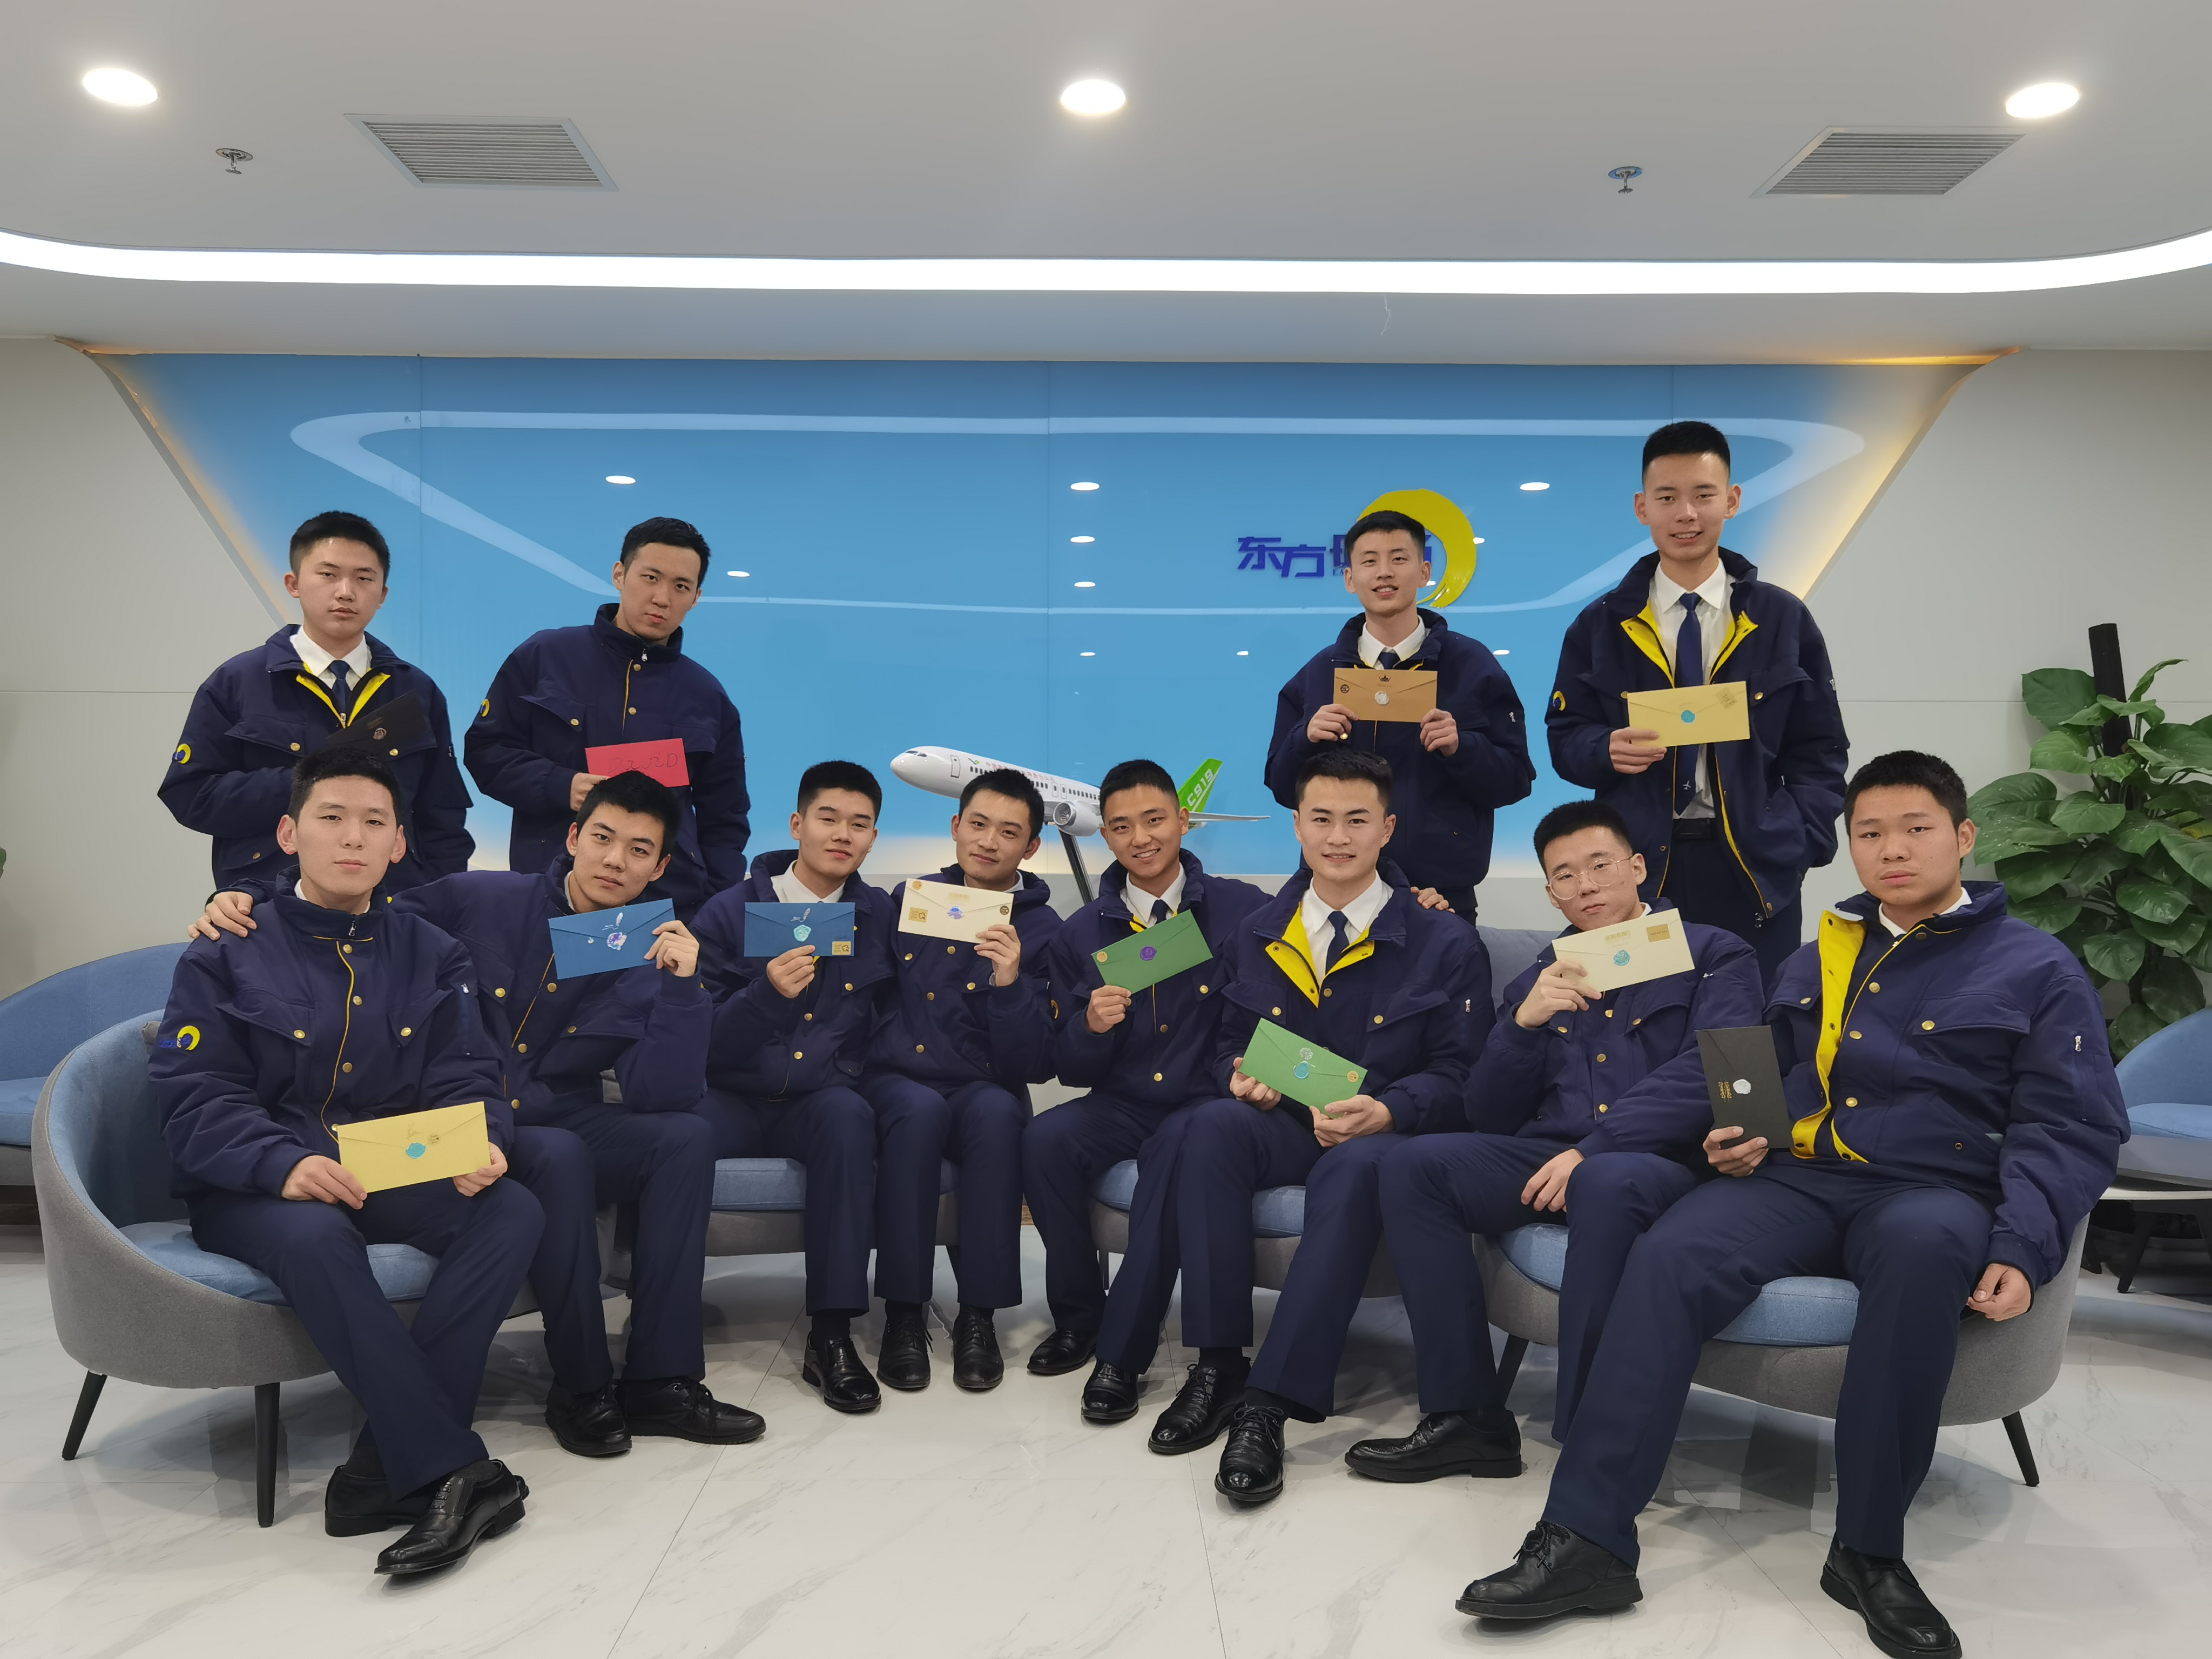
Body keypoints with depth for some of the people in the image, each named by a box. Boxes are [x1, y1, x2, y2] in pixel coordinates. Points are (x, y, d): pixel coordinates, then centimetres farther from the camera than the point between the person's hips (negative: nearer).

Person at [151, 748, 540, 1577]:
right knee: (316, 1239, -38)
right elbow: (193, 1098, -7)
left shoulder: (431, 956, 12)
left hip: (396, 1176, 3)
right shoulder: (227, 956, 3)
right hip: (253, 1190, -3)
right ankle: (451, 1470, -38)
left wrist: (480, 1147, -19)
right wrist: (285, 1163, -28)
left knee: (514, 1211, -26)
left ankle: (383, 1469, -30)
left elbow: (463, 1082, 5)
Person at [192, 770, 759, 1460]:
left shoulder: (650, 962, 0)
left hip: (563, 1134, 3)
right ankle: (582, 1389, -19)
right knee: (560, 1154, -35)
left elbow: (662, 1096, -13)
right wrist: (243, 898, -11)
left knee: (687, 1135, -24)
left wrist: (682, 986, -22)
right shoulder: (483, 901, -3)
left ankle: (659, 1379, -20)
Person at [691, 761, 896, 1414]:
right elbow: (705, 1042, -3)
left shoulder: (881, 917, 7)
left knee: (848, 1114, -34)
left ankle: (831, 1335, -29)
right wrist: (768, 993, -20)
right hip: (733, 1101, 0)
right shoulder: (730, 911, 3)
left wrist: (847, 1073, -8)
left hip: (821, 1103, 1)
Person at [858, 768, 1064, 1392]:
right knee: (921, 1109, -33)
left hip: (983, 1092, -1)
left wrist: (1010, 984, -22)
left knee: (997, 1111, -35)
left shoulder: (1042, 932, 0)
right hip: (895, 1082, 1)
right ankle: (904, 1312, -24)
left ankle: (979, 1315, -25)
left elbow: (1035, 1066, -8)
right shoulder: (909, 898, 8)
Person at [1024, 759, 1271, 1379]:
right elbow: (1068, 1068, 8)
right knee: (1044, 1139, -24)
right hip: (1123, 1107, 3)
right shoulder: (1080, 934, 8)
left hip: (1210, 1102, -3)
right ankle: (1079, 1317, -3)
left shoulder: (1243, 910, 1)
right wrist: (1090, 1027, -12)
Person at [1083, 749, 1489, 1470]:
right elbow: (1230, 1046, 20)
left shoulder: (1446, 942, 3)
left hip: (1384, 1135, -3)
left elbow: (1457, 1074, -1)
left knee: (1362, 1163, -39)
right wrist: (1242, 1079, -5)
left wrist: (1384, 1111, -20)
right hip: (1282, 1124, 3)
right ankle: (1219, 1363, -28)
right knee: (1209, 1127, -32)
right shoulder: (1257, 934, 14)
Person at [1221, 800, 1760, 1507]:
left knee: (1609, 1184, -39)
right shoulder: (1540, 980, 21)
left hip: (1659, 1161, -5)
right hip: (1544, 1156, 5)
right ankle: (1467, 1419, -16)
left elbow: (1707, 1073, -10)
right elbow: (1489, 1117, 14)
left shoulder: (1714, 956, 9)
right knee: (1411, 1167, -19)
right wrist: (1525, 1021, -3)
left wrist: (1594, 1149, -20)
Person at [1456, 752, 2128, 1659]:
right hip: (1799, 1177, 3)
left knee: (1924, 1244, -41)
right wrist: (1751, 1136, 7)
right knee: (1669, 1255, -28)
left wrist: (2022, 1250, -14)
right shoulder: (1815, 959, 22)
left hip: (1935, 1191, -3)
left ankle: (1869, 1551, -26)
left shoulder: (2038, 969, 9)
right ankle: (1586, 1538, -29)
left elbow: (2072, 1130, 2)